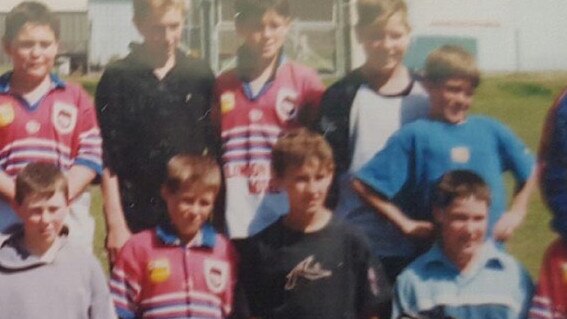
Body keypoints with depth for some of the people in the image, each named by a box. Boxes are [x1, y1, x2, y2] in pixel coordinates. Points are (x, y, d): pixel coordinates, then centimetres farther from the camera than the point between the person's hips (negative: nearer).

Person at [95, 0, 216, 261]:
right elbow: (108, 160, -1)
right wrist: (115, 224, -6)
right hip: (135, 218, -1)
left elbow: (216, 151, 8)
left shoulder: (201, 76, 6)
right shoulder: (117, 78, 0)